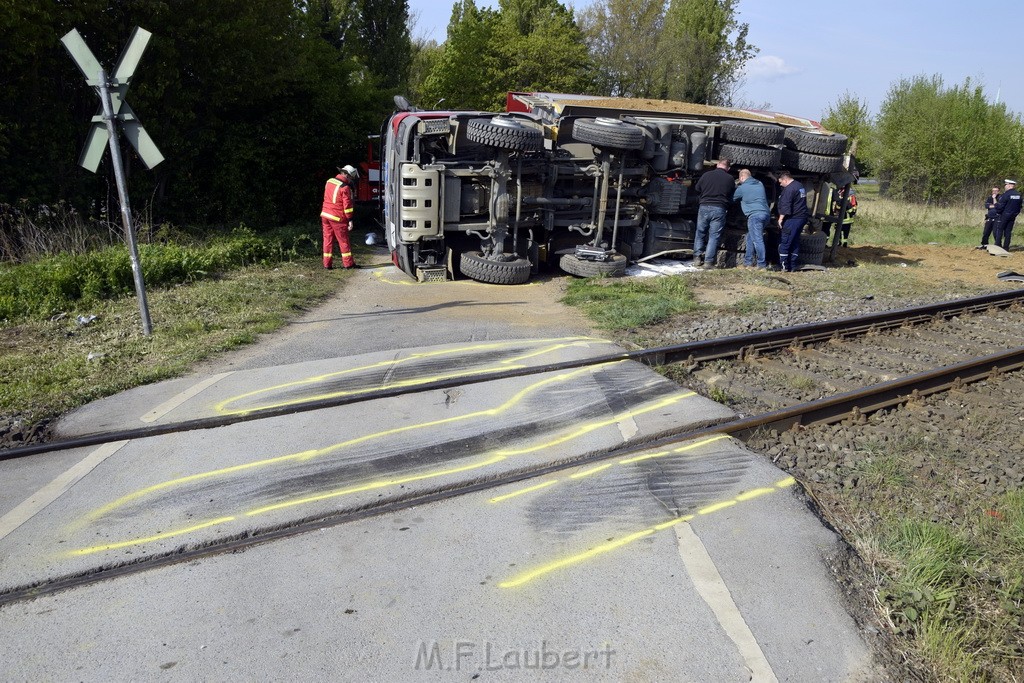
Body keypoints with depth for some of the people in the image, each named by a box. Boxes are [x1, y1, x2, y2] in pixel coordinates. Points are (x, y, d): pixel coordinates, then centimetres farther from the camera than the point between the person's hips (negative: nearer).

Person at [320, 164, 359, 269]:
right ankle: (348, 263, 7)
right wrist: (350, 220, -12)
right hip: (337, 218, -6)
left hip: (325, 214, 6)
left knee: (328, 240, 9)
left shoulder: (329, 182, 8)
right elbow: (347, 205, -15)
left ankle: (327, 264, 11)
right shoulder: (345, 188, -14)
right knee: (343, 241, 3)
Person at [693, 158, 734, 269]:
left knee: (700, 233, 15)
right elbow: (732, 197, 11)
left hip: (704, 207, 1)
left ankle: (697, 257, 14)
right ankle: (708, 261, -2)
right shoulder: (730, 179, 3)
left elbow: (697, 190, 13)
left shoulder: (706, 175, 4)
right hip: (719, 209, -1)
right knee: (714, 236, 2)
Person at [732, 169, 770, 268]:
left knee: (757, 240, -8)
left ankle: (762, 265, -11)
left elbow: (733, 198, 13)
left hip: (754, 215, -8)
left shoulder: (742, 188, -2)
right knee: (750, 237, 18)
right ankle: (748, 262, 21)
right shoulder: (760, 184, 17)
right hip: (765, 214, 8)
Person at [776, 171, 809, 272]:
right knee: (795, 242, 12)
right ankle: (792, 266, 14)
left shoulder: (789, 189, -14)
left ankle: (784, 266, -5)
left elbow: (785, 206, -20)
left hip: (792, 219, -10)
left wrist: (781, 218, -14)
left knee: (784, 242, -5)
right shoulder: (800, 186, 17)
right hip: (802, 218, 10)